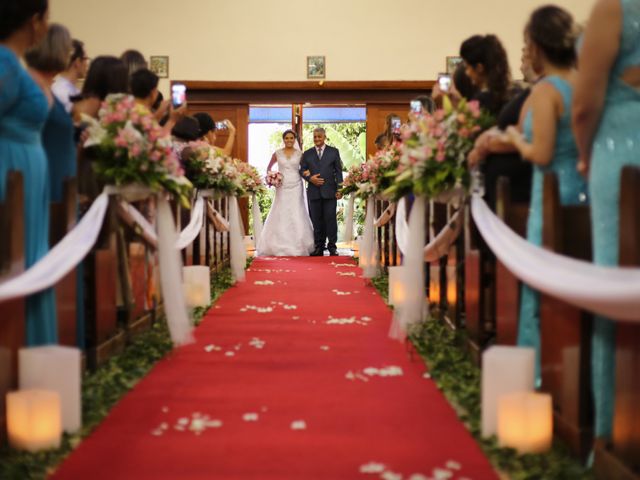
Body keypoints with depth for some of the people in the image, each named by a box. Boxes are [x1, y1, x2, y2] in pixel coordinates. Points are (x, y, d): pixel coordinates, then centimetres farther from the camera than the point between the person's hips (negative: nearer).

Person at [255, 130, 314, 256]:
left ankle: (297, 245, 0)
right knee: (281, 215, -2)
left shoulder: (299, 154, 5)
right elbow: (269, 168, 17)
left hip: (295, 187, 0)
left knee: (296, 215, -4)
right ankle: (280, 246, 4)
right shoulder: (277, 154, 6)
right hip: (282, 187, 0)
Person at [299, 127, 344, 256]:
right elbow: (302, 170, 10)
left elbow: (338, 171, 5)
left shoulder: (334, 152, 8)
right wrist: (310, 178, -10)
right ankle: (319, 247, 9)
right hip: (314, 192, 2)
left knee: (331, 219, -3)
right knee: (317, 220, 3)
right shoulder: (307, 154, 12)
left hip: (330, 192, -2)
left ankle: (332, 246, 4)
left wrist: (339, 189, -3)